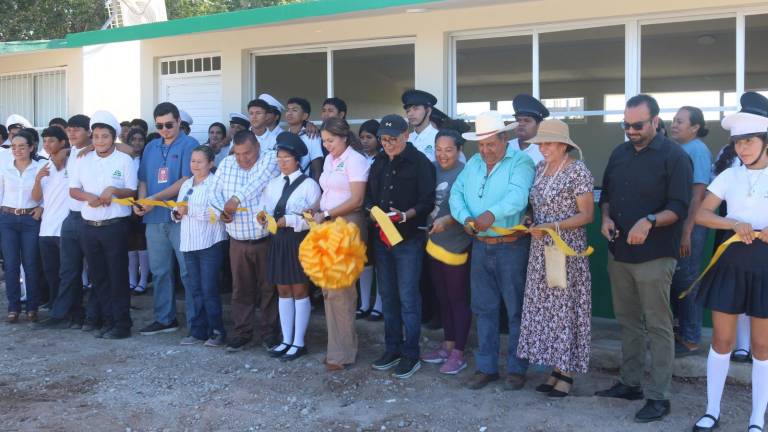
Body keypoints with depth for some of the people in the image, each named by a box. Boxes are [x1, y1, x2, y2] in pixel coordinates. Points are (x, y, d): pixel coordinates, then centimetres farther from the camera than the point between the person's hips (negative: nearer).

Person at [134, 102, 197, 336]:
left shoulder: (189, 146, -5)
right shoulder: (151, 148, 15)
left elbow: (186, 181, -14)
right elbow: (143, 180, 15)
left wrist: (156, 198, -17)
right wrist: (141, 202, -5)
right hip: (154, 219, 6)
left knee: (188, 272, -2)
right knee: (159, 272, 12)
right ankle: (164, 319, 23)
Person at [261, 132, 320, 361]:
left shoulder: (309, 184, -8)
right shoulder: (273, 184, 10)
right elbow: (267, 211, 9)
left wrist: (289, 220, -21)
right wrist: (264, 218, -13)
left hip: (299, 242, -6)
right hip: (278, 241, 6)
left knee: (300, 291, 4)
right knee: (283, 291, 12)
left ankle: (299, 342, 14)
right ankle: (286, 340, 22)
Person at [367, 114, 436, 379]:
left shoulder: (420, 162, -7)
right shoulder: (379, 163, 11)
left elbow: (428, 201, -11)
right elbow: (369, 196, 15)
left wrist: (406, 215, -25)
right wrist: (373, 211, -5)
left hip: (409, 238, -6)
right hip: (382, 237, 6)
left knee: (408, 297, -3)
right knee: (387, 295, 13)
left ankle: (411, 354, 7)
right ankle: (392, 349, 24)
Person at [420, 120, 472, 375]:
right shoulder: (434, 170, 5)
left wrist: (448, 220, -33)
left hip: (456, 246, -7)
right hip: (434, 243, 7)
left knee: (458, 300, 4)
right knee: (443, 299, 16)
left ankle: (458, 353, 13)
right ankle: (447, 345, 29)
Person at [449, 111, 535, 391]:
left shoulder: (520, 162, -9)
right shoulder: (473, 164, 11)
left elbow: (517, 195, -25)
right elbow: (456, 193, 5)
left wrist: (492, 214, -42)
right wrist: (465, 218, -14)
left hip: (511, 246, -6)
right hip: (480, 245, 6)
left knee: (516, 309, 4)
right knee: (483, 308, 12)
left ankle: (517, 369, 17)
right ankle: (486, 367, 23)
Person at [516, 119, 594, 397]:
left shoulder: (578, 171, -11)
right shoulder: (540, 169, 10)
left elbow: (587, 215, -12)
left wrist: (552, 226, -20)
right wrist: (531, 224, -2)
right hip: (541, 251, 7)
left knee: (565, 307, 0)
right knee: (546, 307, 8)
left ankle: (566, 373, 10)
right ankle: (556, 368, 18)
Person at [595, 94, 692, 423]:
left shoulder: (674, 156, -9)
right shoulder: (619, 153, 11)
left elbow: (680, 207, -13)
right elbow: (606, 194, 19)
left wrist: (649, 221, -28)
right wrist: (606, 218, 0)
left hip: (654, 257, -6)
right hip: (619, 253, 7)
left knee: (658, 327, 0)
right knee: (627, 321, 15)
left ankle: (658, 397, 7)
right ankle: (630, 383, 27)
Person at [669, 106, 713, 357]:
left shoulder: (698, 151, -12)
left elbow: (698, 195, -17)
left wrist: (687, 232, -20)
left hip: (689, 227, -8)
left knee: (687, 283, 1)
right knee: (675, 281, 15)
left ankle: (690, 340, 12)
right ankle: (681, 331, 28)